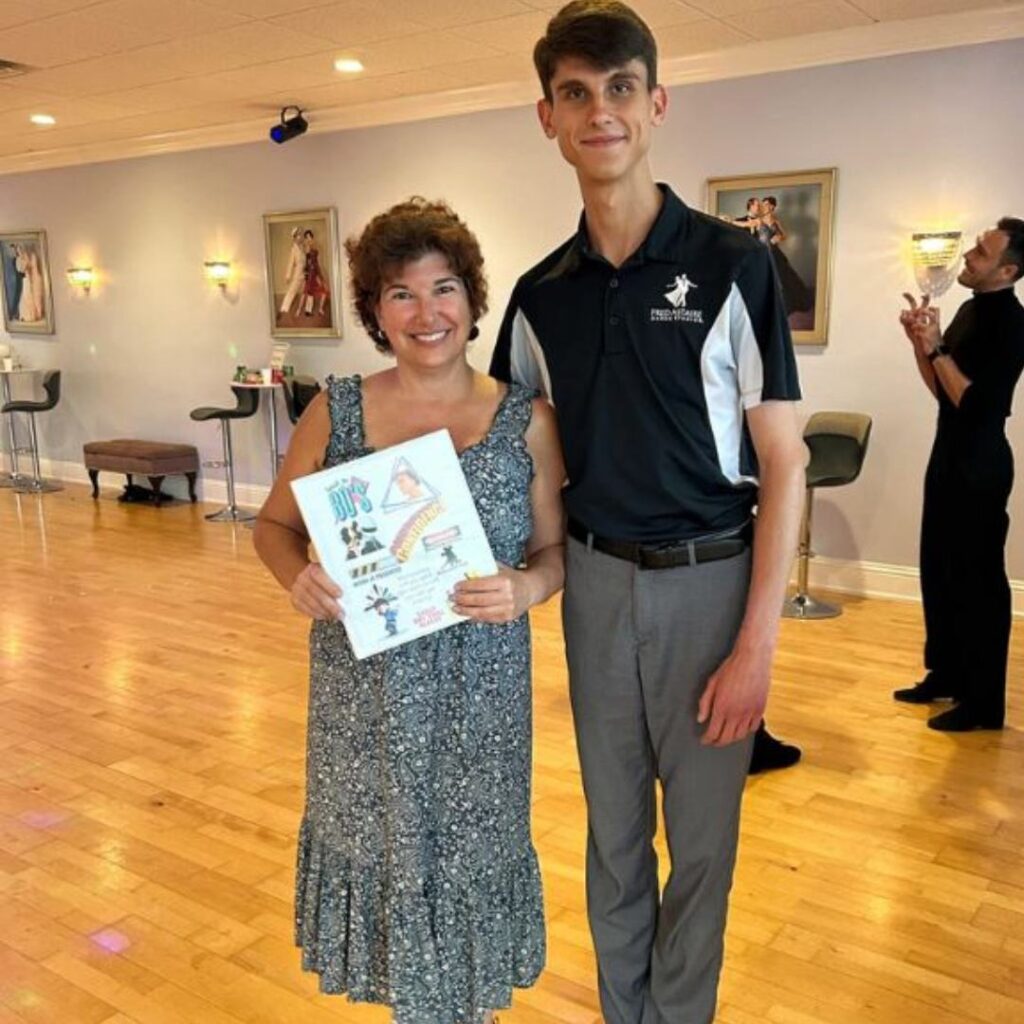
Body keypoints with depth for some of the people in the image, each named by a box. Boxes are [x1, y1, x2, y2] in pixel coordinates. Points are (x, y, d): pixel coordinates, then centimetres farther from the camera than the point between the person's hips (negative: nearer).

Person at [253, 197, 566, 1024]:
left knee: (471, 851, 13)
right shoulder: (335, 412, -2)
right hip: (365, 686, 1)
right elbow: (275, 525, 7)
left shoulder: (528, 419, -4)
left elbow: (555, 549, 1)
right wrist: (298, 579, -14)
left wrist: (526, 589, -20)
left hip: (479, 686, 0)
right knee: (381, 842, 15)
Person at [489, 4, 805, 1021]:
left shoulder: (731, 264, -8)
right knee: (612, 829, 17)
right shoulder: (541, 294, 3)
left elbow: (782, 462, -9)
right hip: (595, 580, 4)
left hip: (709, 578, -3)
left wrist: (757, 643, -13)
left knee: (700, 834, 10)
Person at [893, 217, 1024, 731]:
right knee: (938, 571, 15)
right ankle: (945, 675, 28)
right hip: (950, 458, 9)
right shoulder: (971, 308, 11)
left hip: (980, 467, -9)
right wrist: (919, 339, 1)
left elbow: (972, 401, -23)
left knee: (977, 580, -3)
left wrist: (936, 347, -21)